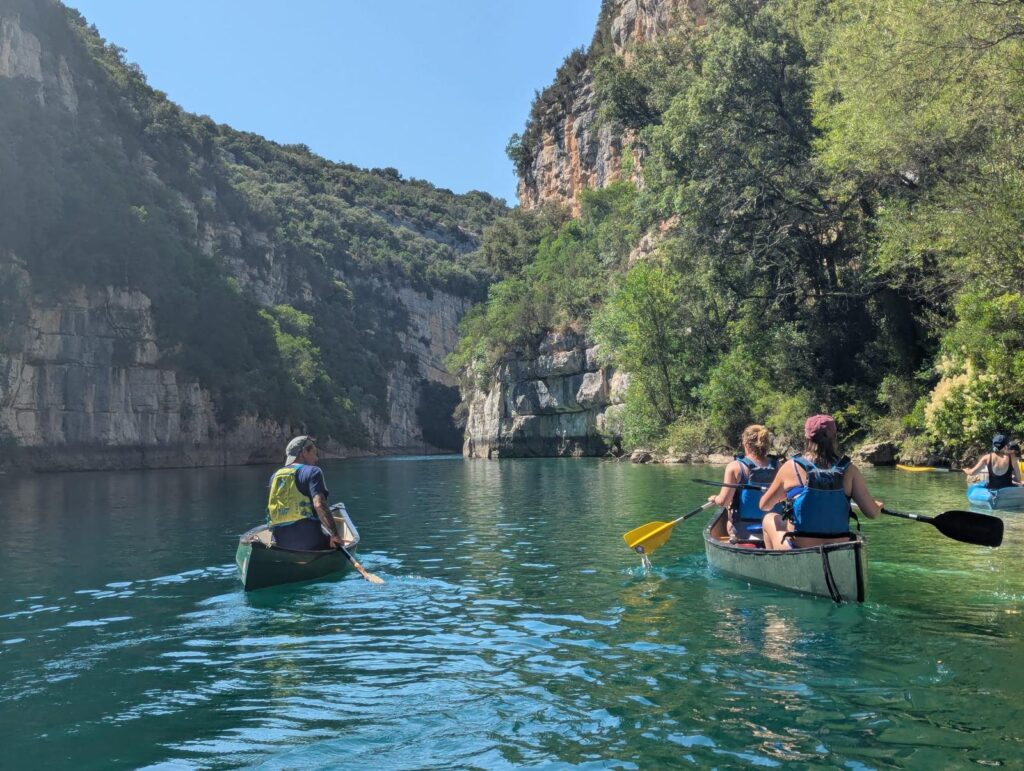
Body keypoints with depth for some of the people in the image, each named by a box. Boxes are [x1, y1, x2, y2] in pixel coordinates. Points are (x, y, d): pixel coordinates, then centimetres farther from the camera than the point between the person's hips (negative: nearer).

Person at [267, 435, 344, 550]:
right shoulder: (312, 471, -2)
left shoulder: (275, 476, 17)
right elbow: (319, 504, -17)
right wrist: (335, 534, -16)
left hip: (281, 543, 6)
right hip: (309, 539, -6)